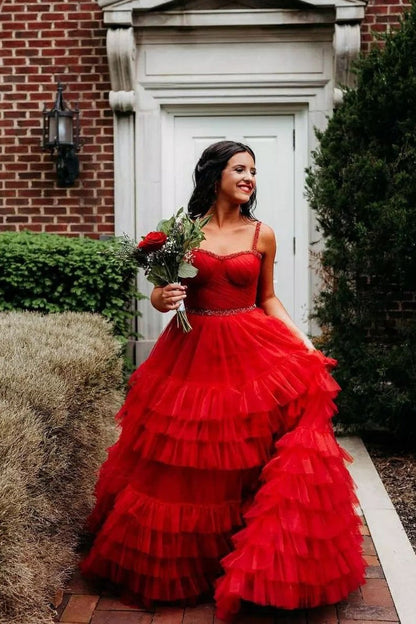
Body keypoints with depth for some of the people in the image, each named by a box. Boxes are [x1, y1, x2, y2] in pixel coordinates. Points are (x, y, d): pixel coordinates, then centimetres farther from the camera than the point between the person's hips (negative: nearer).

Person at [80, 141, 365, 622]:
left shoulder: (262, 235, 5)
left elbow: (267, 298, 12)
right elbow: (162, 292, 6)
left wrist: (300, 338, 0)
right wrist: (161, 299, -17)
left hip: (252, 352, 1)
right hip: (193, 354, 0)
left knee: (249, 461, -4)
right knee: (186, 465, 7)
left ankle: (269, 563, 16)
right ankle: (180, 560, 29)